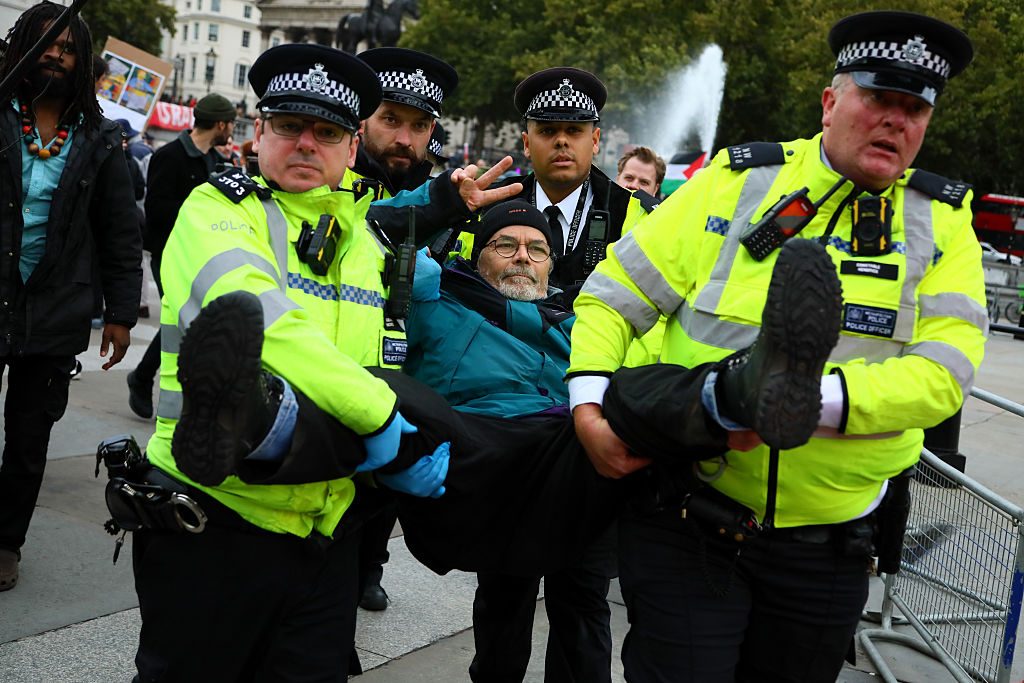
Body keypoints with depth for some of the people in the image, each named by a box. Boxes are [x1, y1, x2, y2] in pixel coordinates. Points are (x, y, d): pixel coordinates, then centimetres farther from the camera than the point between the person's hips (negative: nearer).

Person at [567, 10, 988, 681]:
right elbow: (615, 294, -1)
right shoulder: (737, 181, -3)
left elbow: (942, 375, -13)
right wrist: (590, 410, -15)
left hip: (827, 545, 3)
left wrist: (809, 399, -28)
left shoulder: (943, 222, 1)